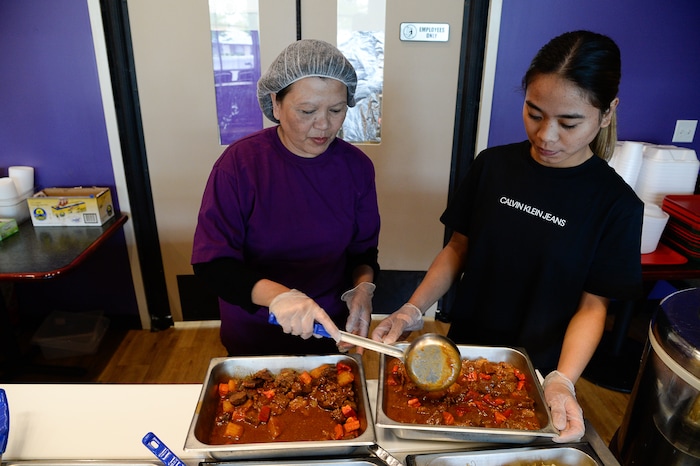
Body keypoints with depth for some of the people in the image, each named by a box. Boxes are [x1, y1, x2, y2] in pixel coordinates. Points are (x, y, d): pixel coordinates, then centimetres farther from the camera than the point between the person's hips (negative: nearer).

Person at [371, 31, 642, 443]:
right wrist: (413, 310, -14)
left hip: (536, 372, -2)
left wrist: (562, 380, -26)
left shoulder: (616, 204, -14)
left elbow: (593, 304, -12)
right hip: (464, 351, 2)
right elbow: (459, 248, -3)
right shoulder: (493, 165, -8)